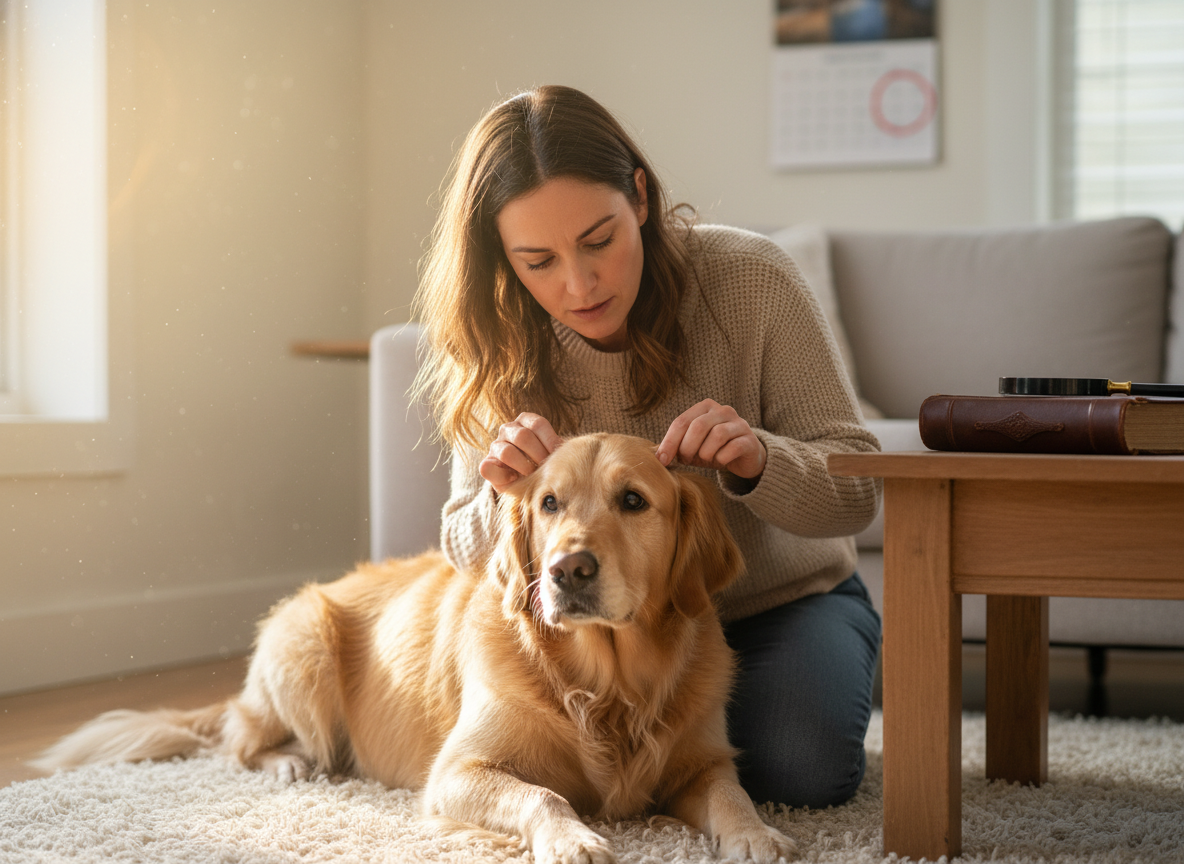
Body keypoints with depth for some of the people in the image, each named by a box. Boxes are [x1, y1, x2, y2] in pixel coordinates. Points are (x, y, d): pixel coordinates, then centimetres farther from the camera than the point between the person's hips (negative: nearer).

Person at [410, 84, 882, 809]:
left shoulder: (751, 280, -22)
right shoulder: (505, 344, -14)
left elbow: (858, 490, -19)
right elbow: (472, 553, -8)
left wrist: (757, 460, -42)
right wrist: (507, 500, -33)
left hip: (785, 598, -1)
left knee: (801, 770, -26)